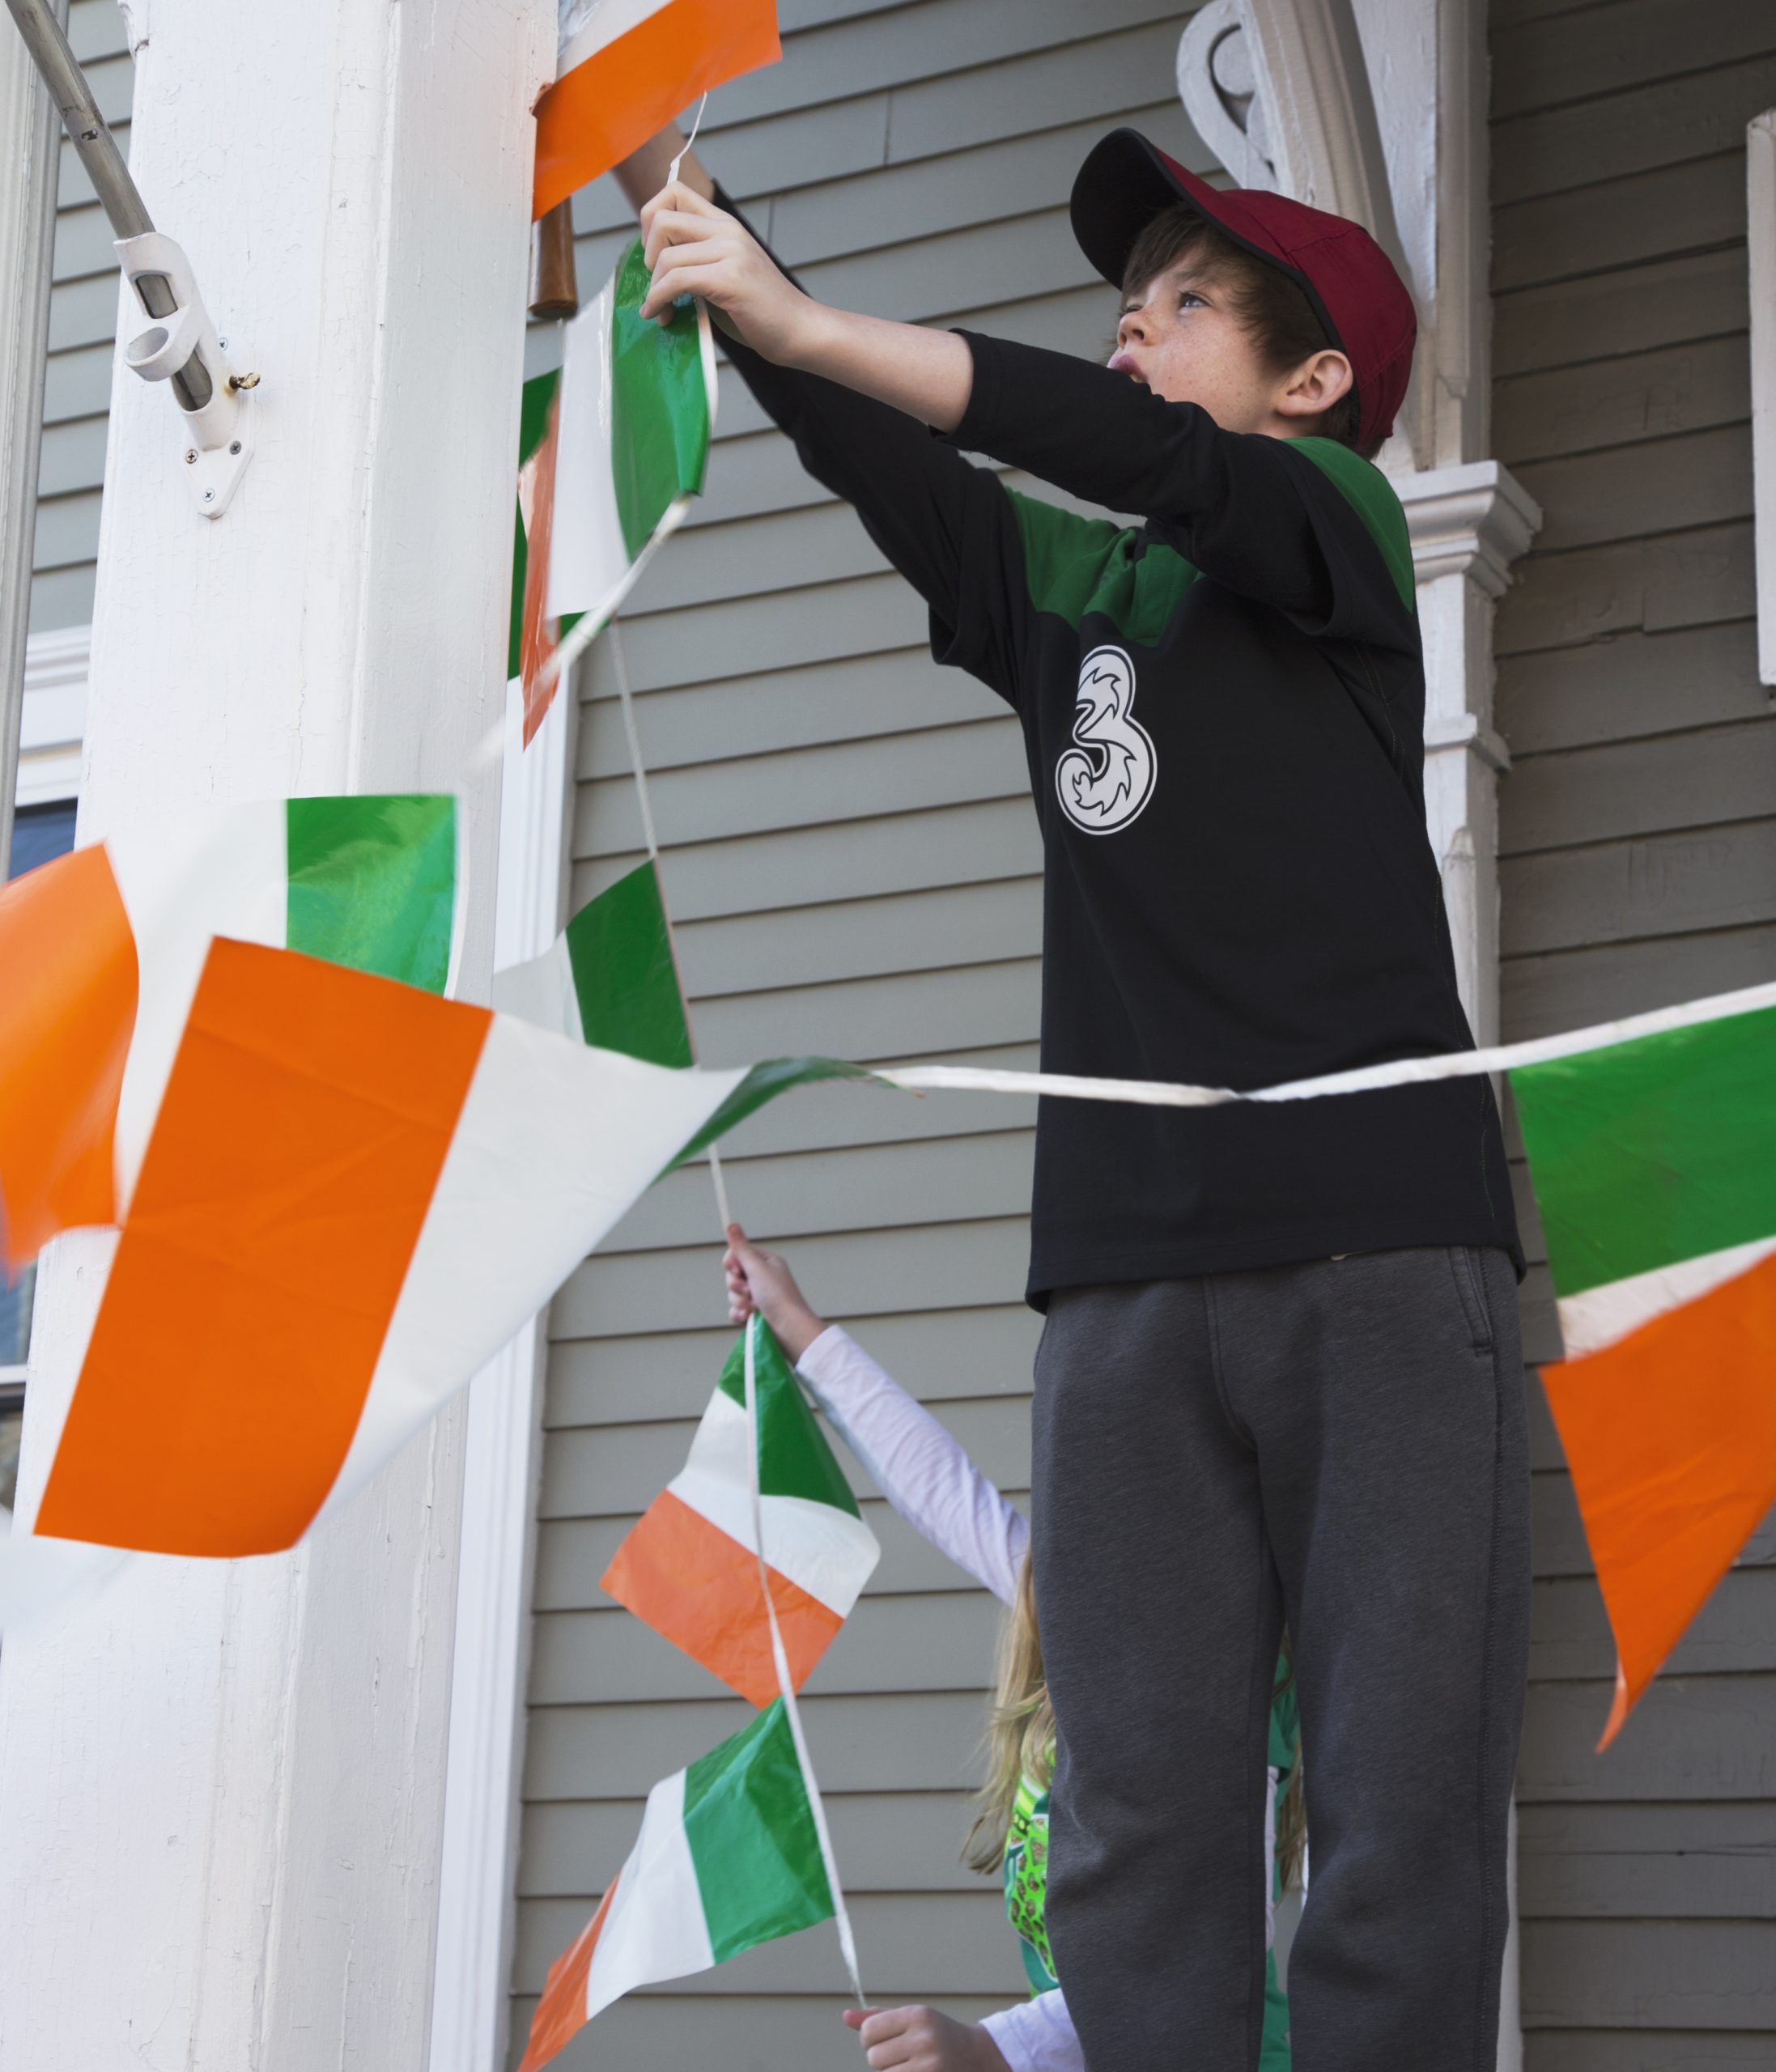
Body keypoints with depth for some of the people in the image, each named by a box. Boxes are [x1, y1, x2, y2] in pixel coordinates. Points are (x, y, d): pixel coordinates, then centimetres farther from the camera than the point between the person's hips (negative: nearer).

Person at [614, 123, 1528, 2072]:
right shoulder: (1060, 582, 22)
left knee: (1401, 1805, -9)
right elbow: (869, 444, 15)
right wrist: (672, 188, 4)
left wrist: (793, 320, -15)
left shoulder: (1338, 519, 8)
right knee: (1136, 1817, -5)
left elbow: (1136, 452, -10)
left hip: (1382, 1249, -4)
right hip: (1125, 1271, 4)